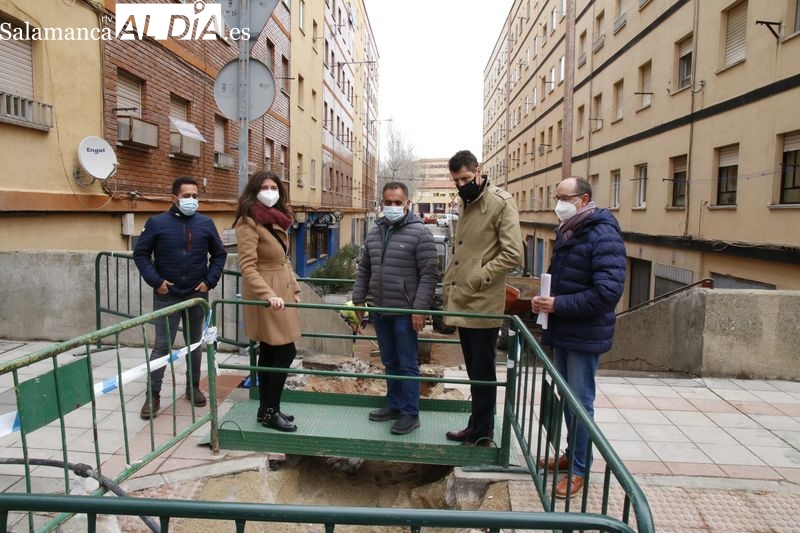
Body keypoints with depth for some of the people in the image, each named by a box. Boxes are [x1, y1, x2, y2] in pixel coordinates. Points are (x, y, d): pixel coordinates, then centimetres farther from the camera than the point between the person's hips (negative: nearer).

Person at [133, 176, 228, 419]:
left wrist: (210, 281, -2)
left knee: (195, 343, 13)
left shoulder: (205, 223, 1)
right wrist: (155, 281, -10)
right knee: (162, 345, 1)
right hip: (167, 296, -2)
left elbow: (219, 254, 9)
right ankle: (153, 395, 10)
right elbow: (140, 254, 0)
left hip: (197, 295, 2)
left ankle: (193, 387, 28)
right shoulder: (157, 223, -4)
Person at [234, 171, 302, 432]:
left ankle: (266, 409, 23)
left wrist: (294, 288, 16)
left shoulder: (276, 220, 15)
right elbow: (247, 266, -20)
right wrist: (268, 294, -29)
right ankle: (270, 412, 6)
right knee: (286, 351, -7)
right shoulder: (249, 221, -12)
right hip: (266, 295, -8)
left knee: (269, 352, 13)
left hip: (281, 291, 9)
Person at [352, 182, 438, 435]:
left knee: (407, 364, 3)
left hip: (405, 312, -6)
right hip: (380, 311, 6)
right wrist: (358, 298, 14)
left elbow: (428, 274, -13)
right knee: (390, 362, 17)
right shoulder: (374, 232, 10)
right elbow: (364, 268, 18)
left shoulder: (419, 233, -9)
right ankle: (393, 405, 32)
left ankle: (410, 414, 15)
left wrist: (420, 308, -17)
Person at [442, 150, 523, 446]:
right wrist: (449, 286, 13)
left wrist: (477, 279, -18)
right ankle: (476, 426, 31)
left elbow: (513, 255, -16)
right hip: (463, 303, 8)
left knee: (482, 373, 3)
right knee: (474, 371, 17)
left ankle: (482, 435, 17)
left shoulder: (500, 203, -9)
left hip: (483, 305, -8)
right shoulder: (465, 205, 16)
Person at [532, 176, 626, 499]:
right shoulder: (566, 232, 10)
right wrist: (544, 299, 3)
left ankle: (580, 469, 17)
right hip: (562, 331, 9)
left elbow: (608, 292, -25)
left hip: (585, 336, -8)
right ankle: (571, 453, 35)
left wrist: (559, 305, -23)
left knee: (581, 401, 2)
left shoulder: (603, 236, -18)